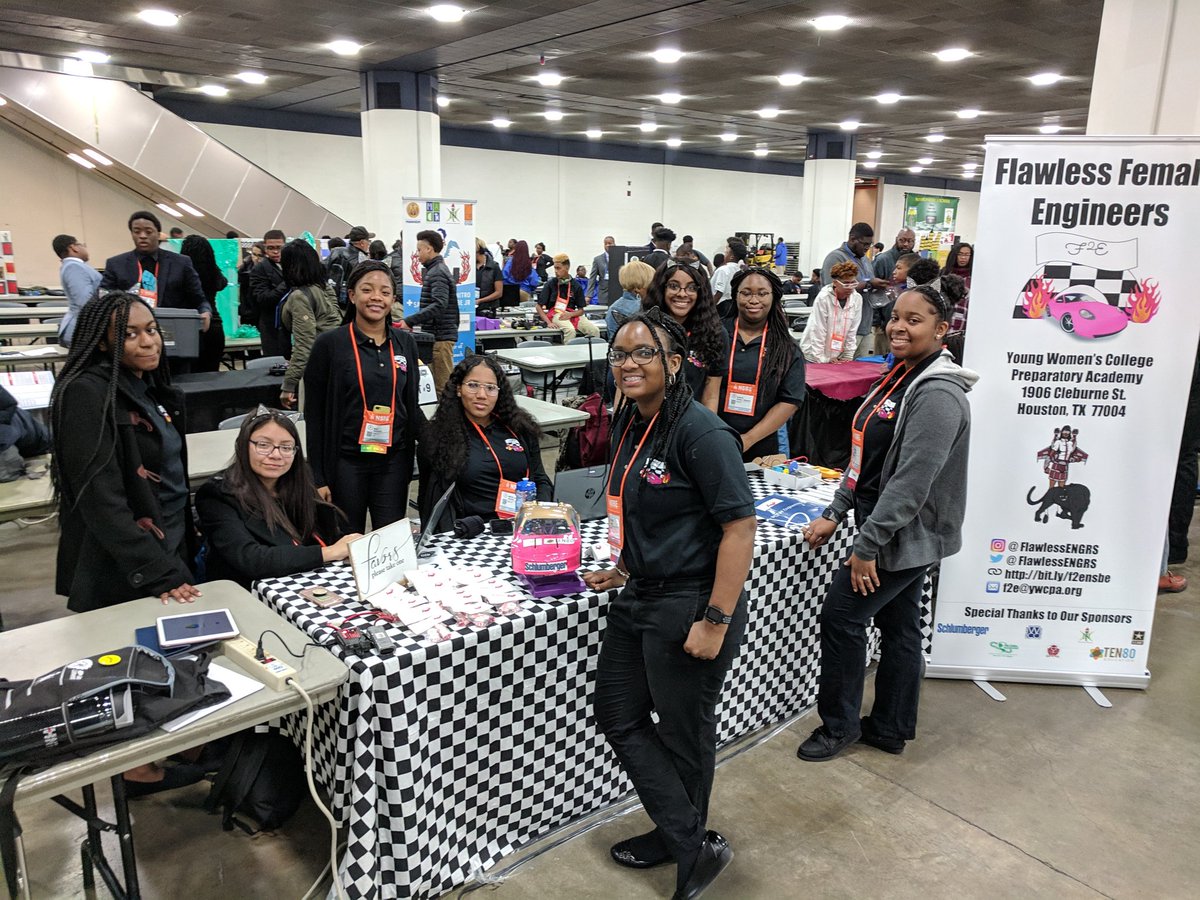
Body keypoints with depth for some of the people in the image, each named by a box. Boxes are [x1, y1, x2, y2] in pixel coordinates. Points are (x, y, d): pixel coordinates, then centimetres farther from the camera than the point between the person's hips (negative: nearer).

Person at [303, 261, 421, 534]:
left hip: (393, 461, 3)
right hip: (346, 461, -3)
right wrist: (318, 477, -7)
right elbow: (314, 414, -4)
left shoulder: (405, 343, 7)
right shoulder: (330, 344, -4)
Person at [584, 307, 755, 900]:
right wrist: (623, 570, 13)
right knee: (617, 718, 17)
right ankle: (693, 846, 30)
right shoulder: (627, 422, 5)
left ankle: (687, 841, 38)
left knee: (683, 733, 11)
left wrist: (716, 622, -24)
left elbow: (740, 525, -23)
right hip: (638, 598, 9)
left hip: (689, 605, -9)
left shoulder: (698, 432, -21)